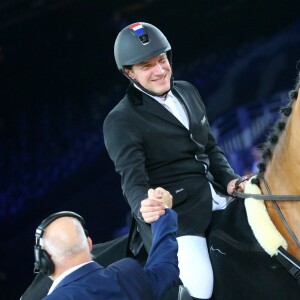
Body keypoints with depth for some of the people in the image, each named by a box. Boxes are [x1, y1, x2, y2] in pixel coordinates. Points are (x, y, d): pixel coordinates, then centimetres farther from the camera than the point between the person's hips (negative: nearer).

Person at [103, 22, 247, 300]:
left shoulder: (187, 92, 13)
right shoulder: (121, 121, -9)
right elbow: (133, 180, -19)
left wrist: (229, 180, 2)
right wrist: (144, 207, -41)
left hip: (215, 195, 7)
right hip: (172, 214, -7)